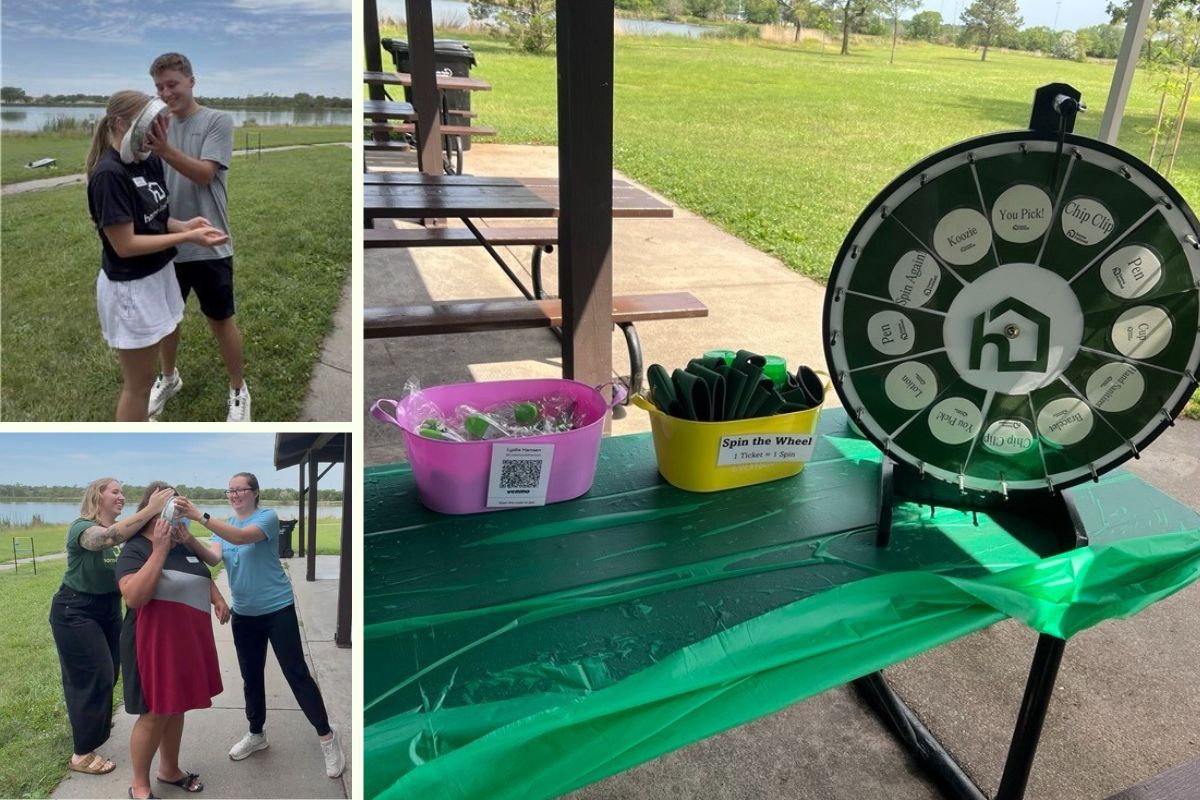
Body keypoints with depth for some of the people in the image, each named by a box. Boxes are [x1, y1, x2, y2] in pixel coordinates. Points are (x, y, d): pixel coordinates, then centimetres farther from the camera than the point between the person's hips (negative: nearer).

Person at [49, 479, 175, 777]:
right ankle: (82, 754, 9)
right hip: (76, 611, -7)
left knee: (108, 673, 19)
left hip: (109, 609, 7)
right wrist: (149, 511, -53)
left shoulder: (122, 529, -1)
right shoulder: (81, 528, -23)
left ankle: (94, 719, 46)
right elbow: (105, 538, -46)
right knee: (94, 676, -4)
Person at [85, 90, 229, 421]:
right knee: (139, 381, 5)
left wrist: (184, 225, -9)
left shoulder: (150, 161, 2)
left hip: (156, 276, 8)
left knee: (144, 374, 22)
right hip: (128, 287, -8)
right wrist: (188, 238, -22)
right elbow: (125, 245, -23)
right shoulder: (108, 174, -22)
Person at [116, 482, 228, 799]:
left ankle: (170, 770, 34)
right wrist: (160, 551, -28)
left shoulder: (183, 545, 8)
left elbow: (203, 576, 24)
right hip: (155, 641, -7)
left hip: (189, 639, 7)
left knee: (176, 707, 18)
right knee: (155, 713, 2)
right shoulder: (135, 549, -14)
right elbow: (133, 597, -28)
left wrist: (217, 598, 5)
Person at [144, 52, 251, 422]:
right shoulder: (159, 125, 5)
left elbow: (204, 173, -19)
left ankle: (238, 391, 23)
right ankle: (168, 378, 39)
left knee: (221, 321, 6)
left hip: (207, 246, -4)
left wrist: (165, 150, -33)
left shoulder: (218, 121, -7)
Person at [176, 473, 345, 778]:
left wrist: (200, 517, -39)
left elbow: (242, 537, -32)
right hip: (244, 614, 6)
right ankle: (256, 734, 37)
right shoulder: (225, 526, 5)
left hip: (278, 610, -6)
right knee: (251, 676, 17)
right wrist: (189, 538, -32)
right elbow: (213, 558, -13)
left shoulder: (267, 517, -12)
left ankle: (327, 737, 7)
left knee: (296, 673, -4)